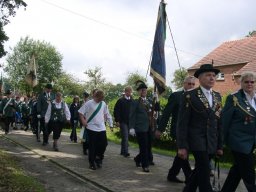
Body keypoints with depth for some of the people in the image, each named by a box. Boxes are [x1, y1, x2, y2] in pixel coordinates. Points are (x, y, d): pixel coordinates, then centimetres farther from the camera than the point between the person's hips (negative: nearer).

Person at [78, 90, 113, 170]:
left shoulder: (103, 104, 5)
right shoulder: (89, 103, -8)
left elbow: (107, 114, 14)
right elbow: (81, 112, -3)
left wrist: (110, 124, 13)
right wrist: (83, 121, -10)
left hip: (101, 128, 4)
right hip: (91, 128, -4)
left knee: (104, 143, 0)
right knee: (92, 146, 1)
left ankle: (98, 158, 24)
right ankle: (91, 163, 14)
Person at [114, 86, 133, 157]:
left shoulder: (132, 101, 8)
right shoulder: (120, 100, -2)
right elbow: (116, 111, -4)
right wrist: (117, 121, -9)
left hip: (130, 122, 4)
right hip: (123, 122, -4)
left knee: (126, 137, 11)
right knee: (125, 137, -10)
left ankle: (123, 151, 21)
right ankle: (125, 152, -8)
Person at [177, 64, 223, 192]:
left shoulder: (217, 96, 11)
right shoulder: (189, 96, -7)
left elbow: (218, 122, 13)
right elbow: (182, 122, -9)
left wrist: (219, 145, 11)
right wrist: (182, 146, -13)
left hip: (212, 143, 6)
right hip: (197, 140, -6)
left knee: (199, 171, 15)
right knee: (205, 175, -6)